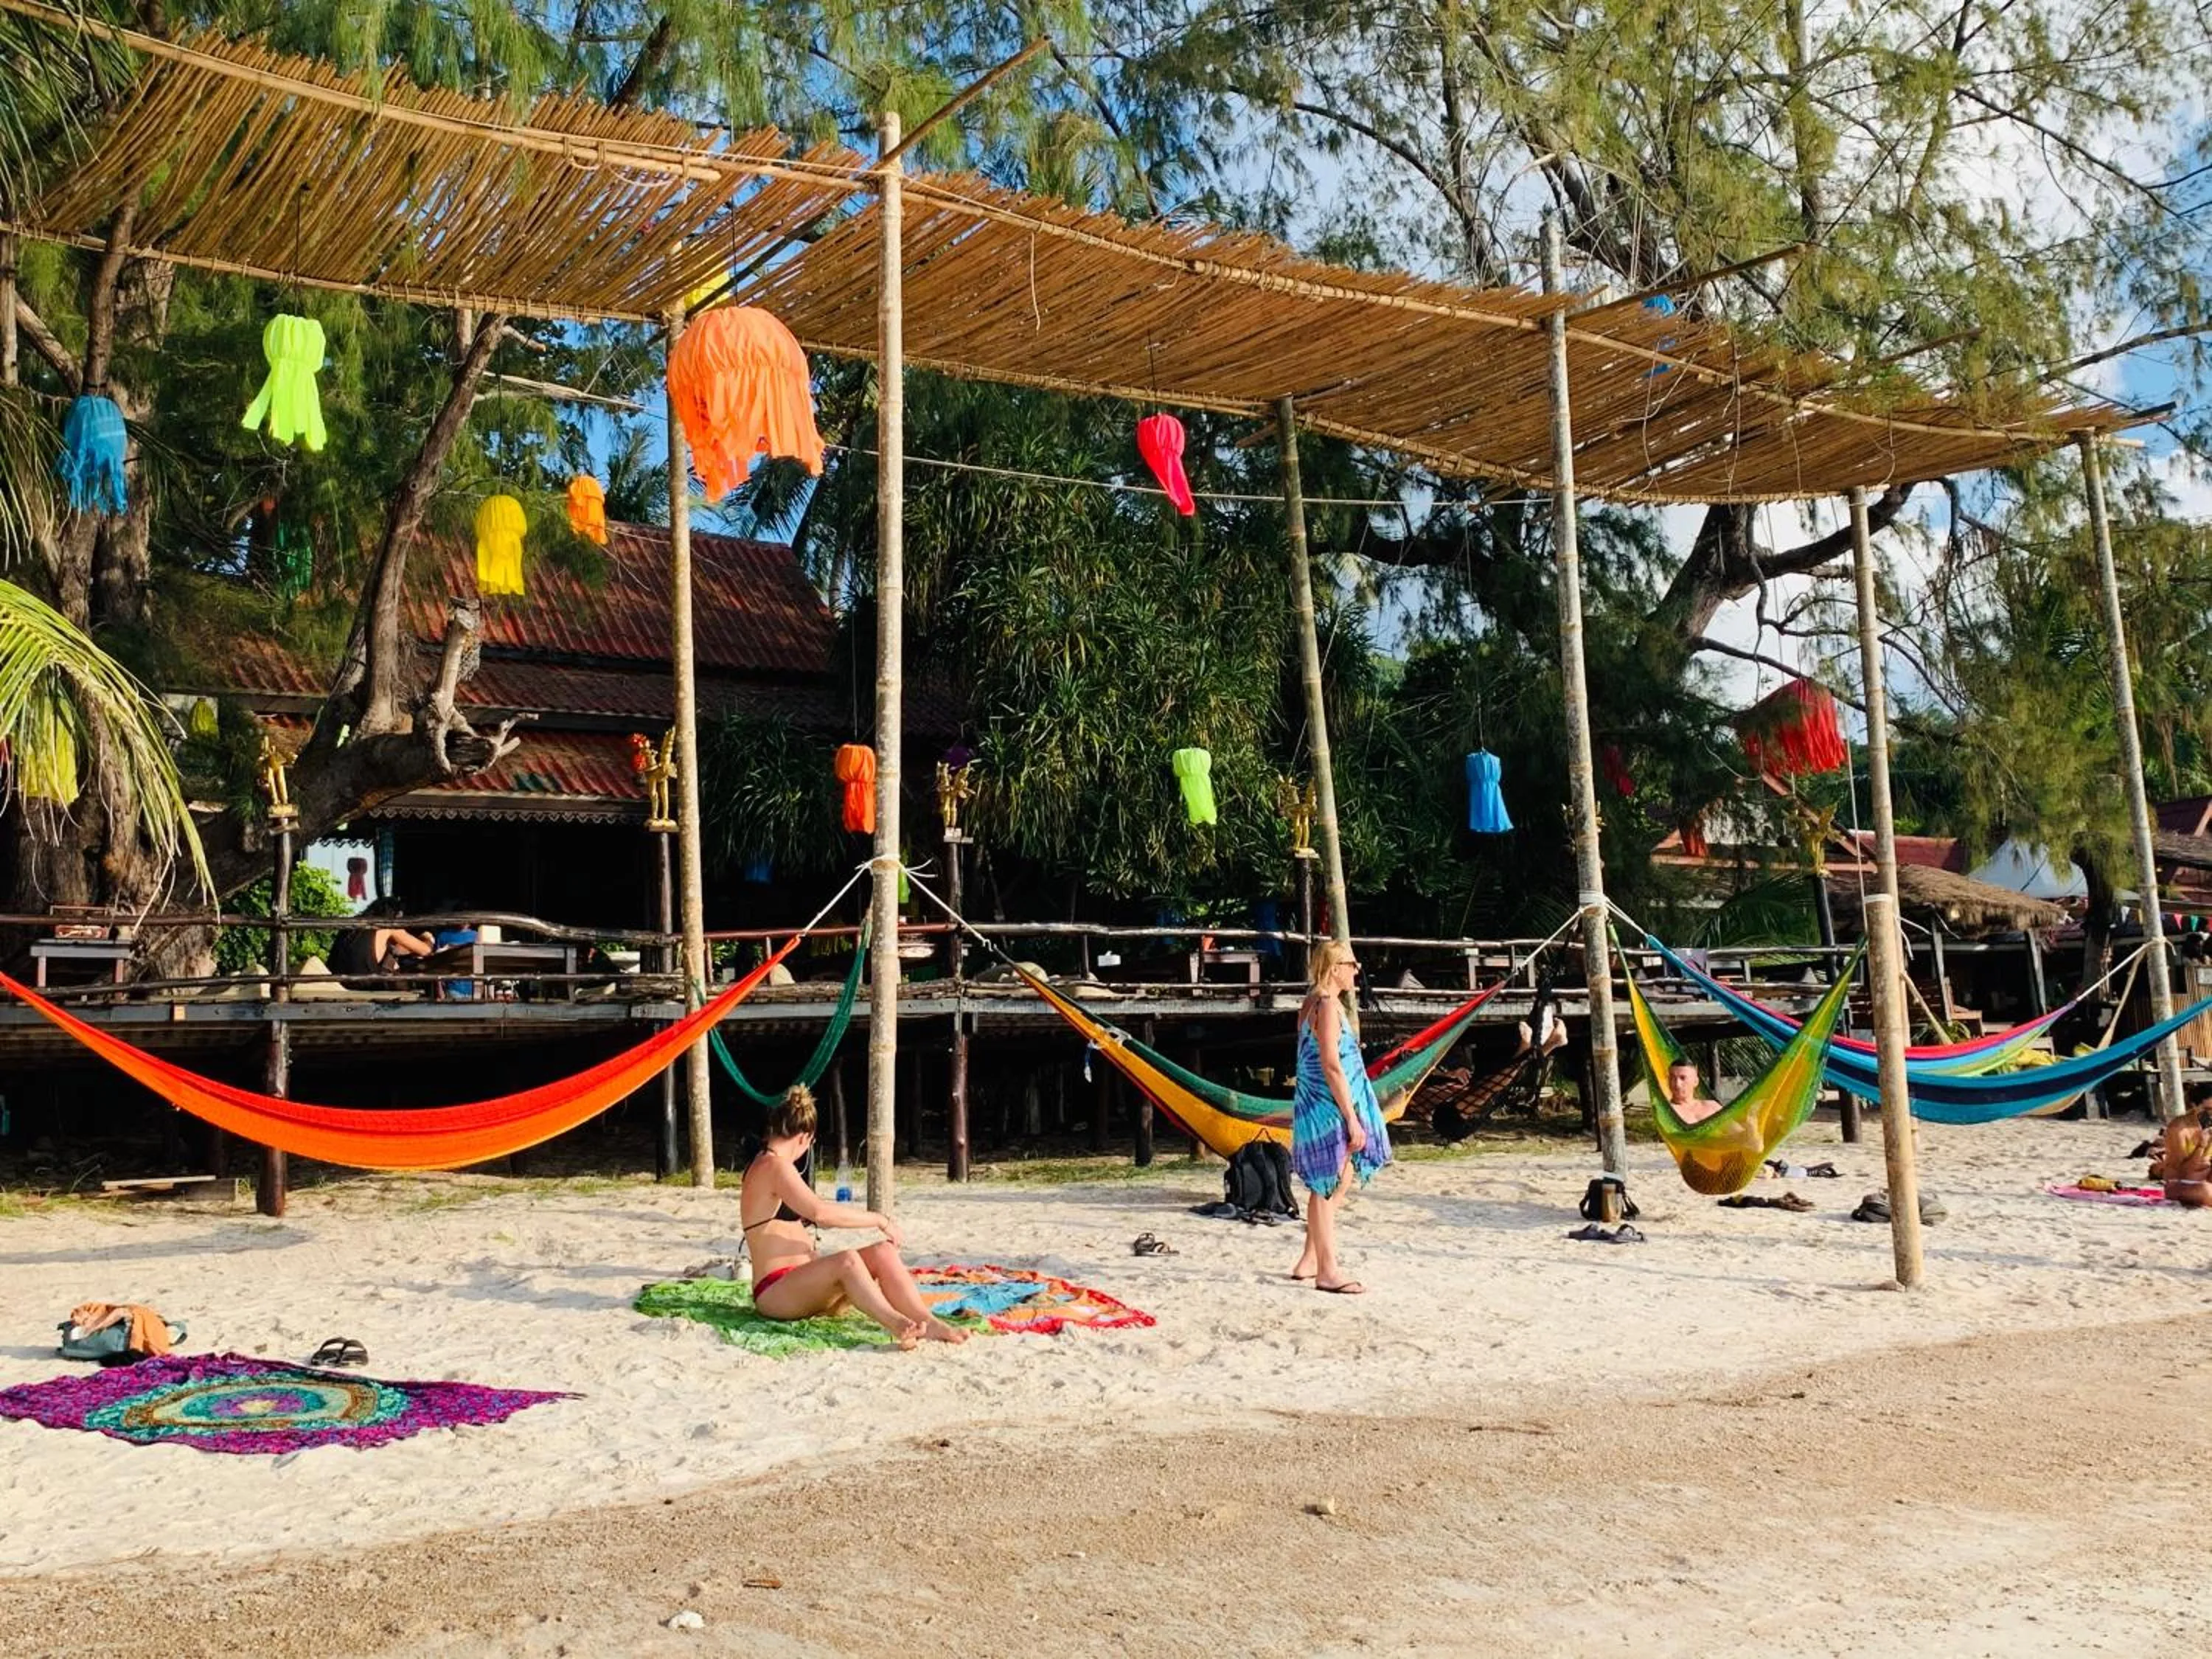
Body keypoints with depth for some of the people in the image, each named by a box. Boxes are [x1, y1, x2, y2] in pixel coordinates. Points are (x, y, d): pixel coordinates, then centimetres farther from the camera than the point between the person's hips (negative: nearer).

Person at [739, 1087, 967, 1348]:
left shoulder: (763, 1165, 20)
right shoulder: (775, 1166, -13)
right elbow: (819, 1212, -27)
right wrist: (878, 1219, -19)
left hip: (803, 1285, 10)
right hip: (775, 1293, -10)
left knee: (883, 1253, -10)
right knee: (847, 1261, -36)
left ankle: (928, 1324, -28)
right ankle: (899, 1327, -52)